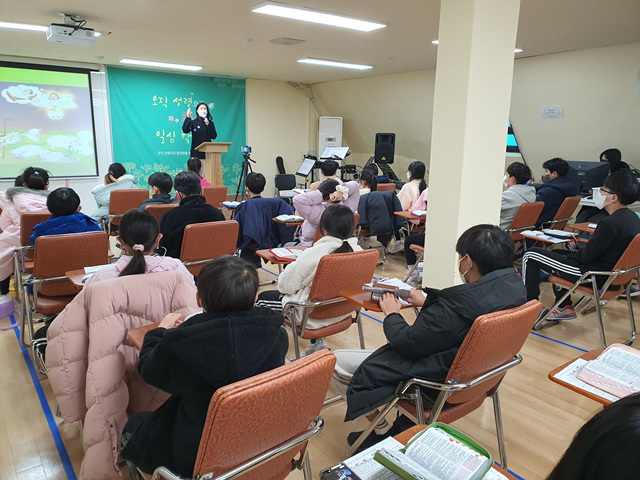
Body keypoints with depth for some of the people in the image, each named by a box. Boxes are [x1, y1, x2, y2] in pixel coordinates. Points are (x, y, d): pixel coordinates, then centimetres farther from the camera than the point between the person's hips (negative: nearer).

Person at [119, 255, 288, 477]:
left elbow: (147, 369, -5)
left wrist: (160, 330, 12)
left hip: (195, 457, -4)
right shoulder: (276, 336, -22)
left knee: (134, 426, 25)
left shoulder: (178, 345, -29)